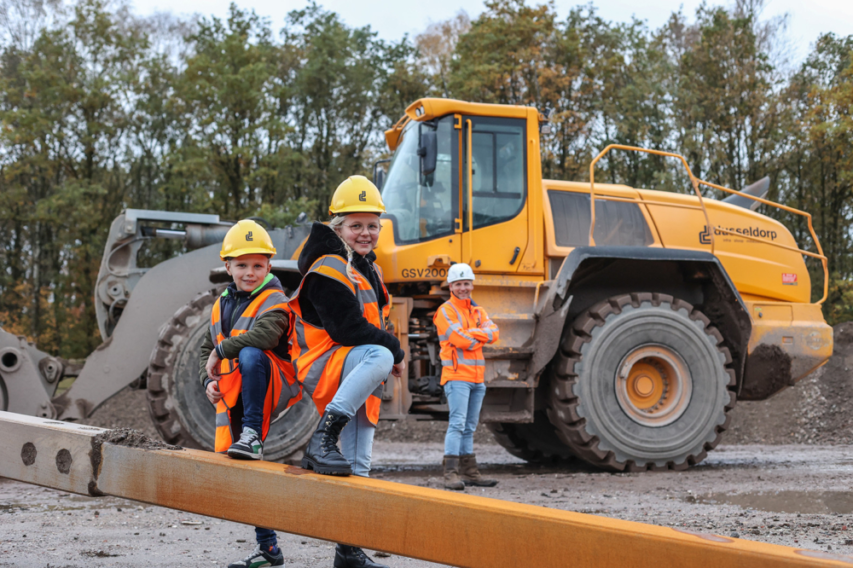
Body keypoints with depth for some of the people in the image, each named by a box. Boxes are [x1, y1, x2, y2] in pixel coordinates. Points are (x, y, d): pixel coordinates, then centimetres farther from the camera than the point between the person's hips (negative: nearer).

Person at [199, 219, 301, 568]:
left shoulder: (275, 302, -6)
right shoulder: (221, 306, 16)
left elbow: (265, 333, -27)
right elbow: (206, 350, 24)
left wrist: (221, 351, -19)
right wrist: (208, 380, 5)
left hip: (271, 389, -7)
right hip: (233, 397, 7)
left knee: (250, 354, -36)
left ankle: (252, 436, -32)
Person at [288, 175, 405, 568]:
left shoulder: (368, 270, 19)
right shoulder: (328, 271, -12)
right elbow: (347, 328, -20)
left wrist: (387, 349, 8)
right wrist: (395, 352, -11)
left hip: (353, 367, 9)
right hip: (321, 366, -9)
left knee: (358, 467, 4)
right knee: (378, 356, -38)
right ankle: (322, 441, -36)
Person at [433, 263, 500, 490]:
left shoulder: (478, 311, 18)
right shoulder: (445, 311, -5)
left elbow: (493, 333, -1)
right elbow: (460, 340, -17)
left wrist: (471, 335, -15)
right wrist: (481, 338, -2)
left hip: (477, 378, 7)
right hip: (457, 376, -7)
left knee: (469, 427, 11)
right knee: (457, 423, -16)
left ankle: (469, 472, 14)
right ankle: (451, 473, -19)